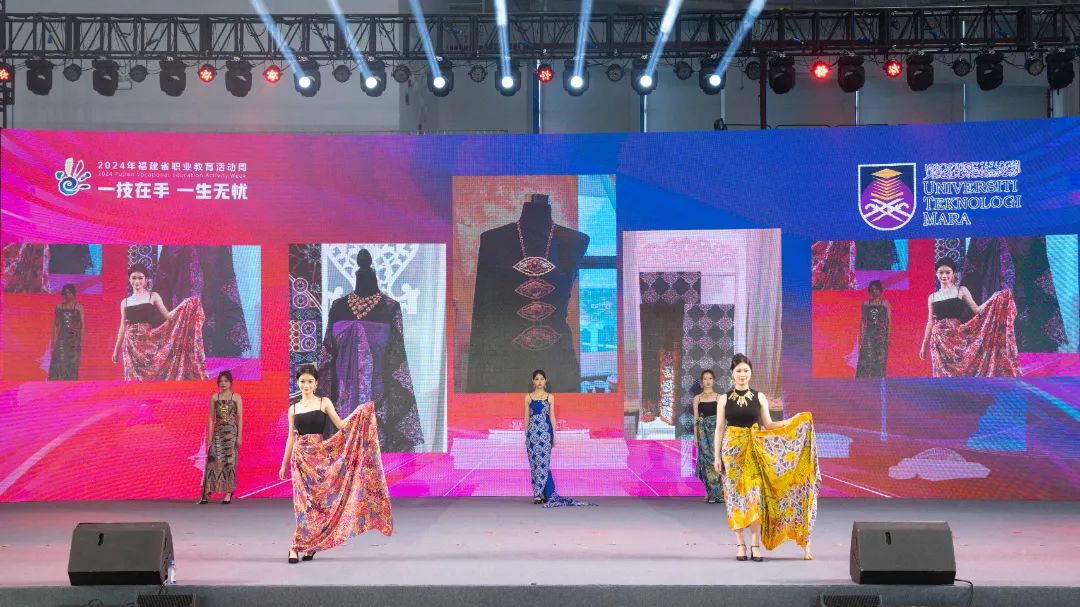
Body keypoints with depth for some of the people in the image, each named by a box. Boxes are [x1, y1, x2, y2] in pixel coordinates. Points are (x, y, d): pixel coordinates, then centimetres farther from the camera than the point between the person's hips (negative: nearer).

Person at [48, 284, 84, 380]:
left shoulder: (79, 307, 3)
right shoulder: (59, 307, 9)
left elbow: (82, 325, 1)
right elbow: (55, 325, 10)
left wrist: (81, 342, -7)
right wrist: (53, 342, 5)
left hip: (74, 339, -1)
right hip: (62, 339, 1)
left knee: (72, 367, -1)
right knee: (58, 366, -9)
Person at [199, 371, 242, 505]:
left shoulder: (236, 397, 2)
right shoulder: (214, 397, 8)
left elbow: (240, 418, 0)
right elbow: (211, 418, 9)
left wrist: (239, 436, -7)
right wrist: (210, 436, 3)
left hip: (231, 431, -2)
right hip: (218, 432, 2)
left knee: (230, 461, -2)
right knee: (214, 461, -5)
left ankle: (229, 493, 4)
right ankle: (206, 493, -6)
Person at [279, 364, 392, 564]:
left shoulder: (324, 402, 4)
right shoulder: (293, 408, 9)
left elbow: (341, 425, -1)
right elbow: (291, 438, 13)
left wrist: (359, 413, -13)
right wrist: (284, 464, 13)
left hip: (319, 456, -1)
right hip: (300, 456, 1)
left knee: (316, 500, -1)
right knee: (303, 501, -4)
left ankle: (302, 546, 9)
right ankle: (303, 546, 1)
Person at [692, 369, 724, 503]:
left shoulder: (719, 398, 6)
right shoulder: (697, 399, 9)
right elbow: (696, 418, 8)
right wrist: (695, 436, 3)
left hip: (716, 430, -1)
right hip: (703, 431, 1)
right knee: (706, 460, -2)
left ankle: (719, 494, -5)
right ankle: (711, 494, 4)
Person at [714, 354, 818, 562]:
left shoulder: (759, 397, 6)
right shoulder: (725, 399, 3)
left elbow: (768, 425, 8)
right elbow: (719, 428, 4)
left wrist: (793, 421, -2)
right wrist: (717, 456, 0)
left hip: (754, 450, 0)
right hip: (732, 448, 0)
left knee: (755, 493, -7)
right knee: (735, 495, -1)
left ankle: (756, 545, -3)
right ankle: (740, 545, 5)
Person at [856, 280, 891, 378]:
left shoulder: (885, 303, 6)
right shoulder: (866, 303, 10)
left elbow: (889, 320, 3)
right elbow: (863, 321, 10)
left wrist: (888, 336, -5)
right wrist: (861, 336, 4)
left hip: (881, 334, -1)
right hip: (869, 334, 1)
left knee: (880, 361, -4)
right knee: (866, 360, -8)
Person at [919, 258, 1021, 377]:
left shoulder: (962, 291, 4)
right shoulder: (932, 297, 9)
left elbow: (977, 310, 0)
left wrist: (994, 299, -11)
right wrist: (924, 345, 12)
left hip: (957, 339, -2)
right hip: (939, 341, 2)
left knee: (959, 372, -4)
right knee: (942, 373, 1)